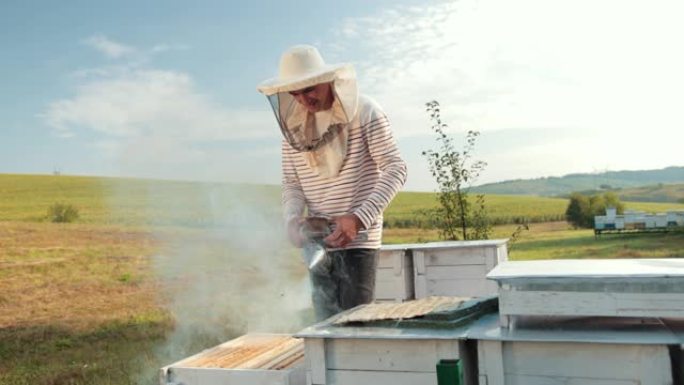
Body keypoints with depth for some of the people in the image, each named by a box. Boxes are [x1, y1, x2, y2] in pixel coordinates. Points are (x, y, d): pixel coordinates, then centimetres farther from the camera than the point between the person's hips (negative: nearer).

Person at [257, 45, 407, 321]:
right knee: (325, 325, 9)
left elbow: (395, 169, -11)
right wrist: (293, 220, -11)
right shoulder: (292, 125, 6)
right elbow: (291, 184, 10)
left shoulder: (364, 113, -7)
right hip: (317, 244, 5)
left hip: (359, 241, -4)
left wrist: (358, 219, -23)